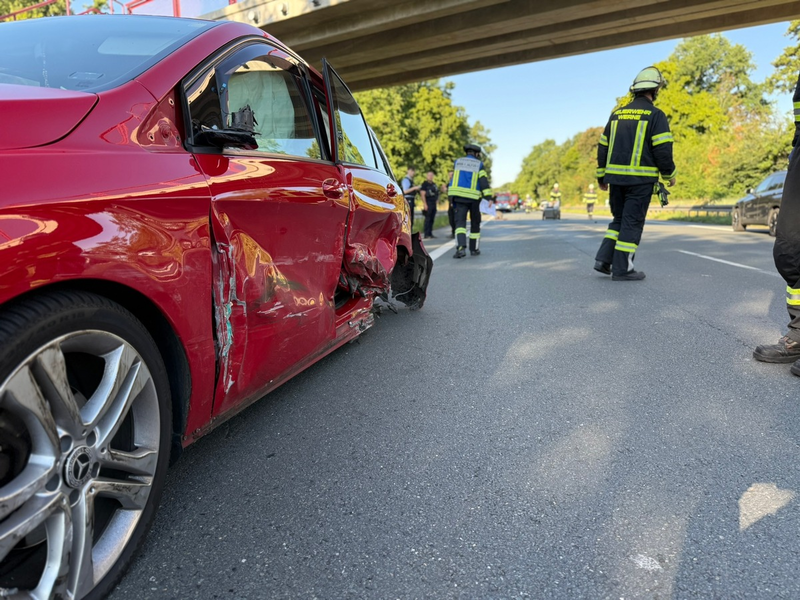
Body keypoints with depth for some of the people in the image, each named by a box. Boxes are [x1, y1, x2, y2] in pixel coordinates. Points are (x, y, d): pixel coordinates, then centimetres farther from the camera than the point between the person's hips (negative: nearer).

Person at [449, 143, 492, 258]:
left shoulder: (458, 162, 10)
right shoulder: (479, 164, 1)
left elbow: (454, 179, 15)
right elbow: (483, 181, -9)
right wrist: (488, 197, -12)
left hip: (459, 196, 1)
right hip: (474, 197, -1)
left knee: (460, 222, -6)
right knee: (475, 223, 13)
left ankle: (461, 247, -29)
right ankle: (474, 249, 22)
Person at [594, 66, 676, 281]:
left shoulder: (617, 114, 13)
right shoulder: (656, 115, -4)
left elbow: (603, 147, 13)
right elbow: (663, 150, -10)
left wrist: (602, 176, 20)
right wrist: (670, 175, 4)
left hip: (615, 176, 5)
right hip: (640, 179, -5)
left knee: (619, 219, 17)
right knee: (632, 223, 0)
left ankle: (603, 259, 8)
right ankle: (621, 269, 2)